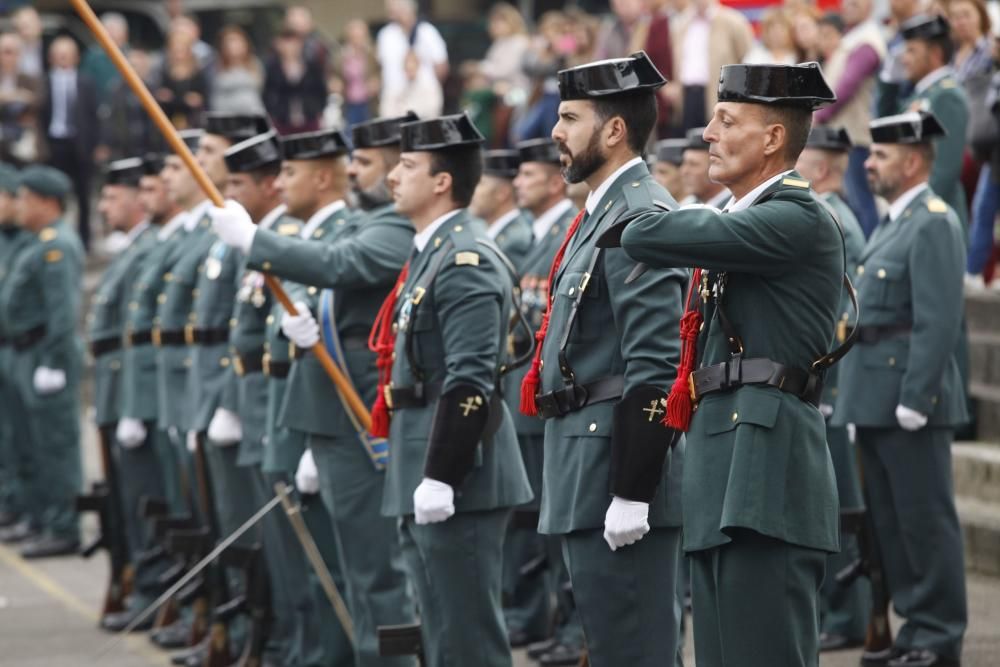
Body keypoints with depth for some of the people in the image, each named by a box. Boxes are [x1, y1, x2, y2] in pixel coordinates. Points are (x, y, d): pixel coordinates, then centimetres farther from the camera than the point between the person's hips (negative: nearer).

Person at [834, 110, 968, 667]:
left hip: (909, 398, -10)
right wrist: (852, 392, 17)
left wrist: (913, 400, -22)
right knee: (890, 519, 13)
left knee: (926, 518, -4)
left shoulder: (935, 224, -13)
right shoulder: (893, 222, 17)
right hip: (874, 399, 10)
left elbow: (939, 321, -20)